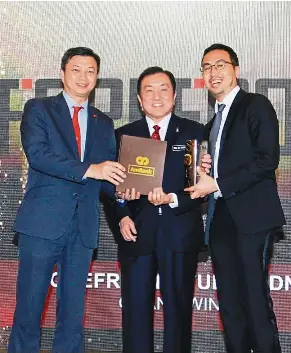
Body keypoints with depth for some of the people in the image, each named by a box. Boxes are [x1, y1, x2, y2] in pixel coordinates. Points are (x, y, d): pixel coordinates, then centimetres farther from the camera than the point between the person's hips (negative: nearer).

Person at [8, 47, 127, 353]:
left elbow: (106, 172, 14)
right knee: (29, 307, 1)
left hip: (83, 227, 4)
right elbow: (37, 154, -13)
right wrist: (89, 169, -24)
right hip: (43, 222, -4)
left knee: (73, 311, 9)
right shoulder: (38, 109, 4)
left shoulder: (104, 124, 17)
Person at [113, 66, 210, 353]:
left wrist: (173, 199, -16)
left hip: (180, 233, -1)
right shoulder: (123, 135, 11)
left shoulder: (194, 132, 6)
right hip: (137, 232, 1)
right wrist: (122, 217, -7)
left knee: (178, 307, 7)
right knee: (135, 308, 4)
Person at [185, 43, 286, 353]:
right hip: (221, 220, 7)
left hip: (251, 217, -7)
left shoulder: (256, 105, -1)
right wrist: (203, 178, 0)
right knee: (229, 304, 9)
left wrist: (218, 186, -15)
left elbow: (267, 159, -13)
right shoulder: (213, 123, 22)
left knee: (255, 299, -8)